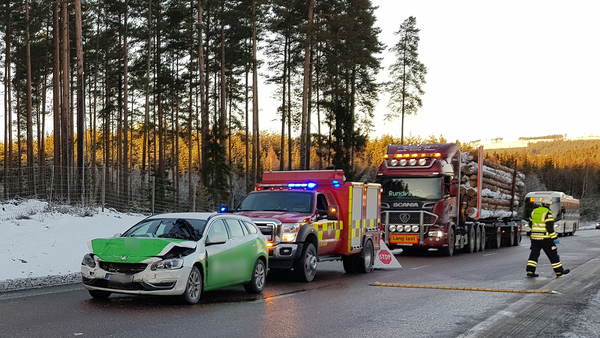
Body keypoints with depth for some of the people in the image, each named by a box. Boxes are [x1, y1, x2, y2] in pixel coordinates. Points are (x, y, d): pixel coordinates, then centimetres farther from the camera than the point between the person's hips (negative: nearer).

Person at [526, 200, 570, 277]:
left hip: (534, 237, 6)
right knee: (553, 255, 5)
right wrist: (555, 237, -14)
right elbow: (550, 227, -17)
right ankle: (559, 271, 12)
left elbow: (531, 224, 19)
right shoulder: (548, 213, -11)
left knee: (534, 254, 9)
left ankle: (530, 271, 3)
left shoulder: (534, 211, 10)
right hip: (545, 238, -6)